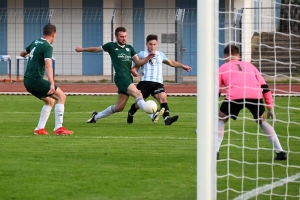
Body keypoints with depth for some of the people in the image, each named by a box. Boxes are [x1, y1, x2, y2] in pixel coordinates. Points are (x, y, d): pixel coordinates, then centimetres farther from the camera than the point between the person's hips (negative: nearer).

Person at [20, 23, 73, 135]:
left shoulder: (35, 42, 11)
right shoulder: (47, 47, -13)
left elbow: (22, 54, 29)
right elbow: (48, 65, -28)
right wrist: (52, 84, -38)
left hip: (28, 81, 9)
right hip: (36, 80, -9)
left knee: (50, 101, 20)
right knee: (61, 96, -5)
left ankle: (40, 129, 11)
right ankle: (58, 128, -10)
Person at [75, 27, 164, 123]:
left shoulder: (129, 48, 16)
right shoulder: (111, 46, 3)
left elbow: (139, 62, 13)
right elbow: (96, 49, 18)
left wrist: (148, 57, -5)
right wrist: (82, 49, 28)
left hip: (128, 78, 7)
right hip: (121, 78, -6)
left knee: (118, 107, 10)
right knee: (138, 94, -28)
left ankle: (96, 116, 29)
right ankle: (152, 115, -43)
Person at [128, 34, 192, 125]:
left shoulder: (160, 55, 22)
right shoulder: (142, 54, 10)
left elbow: (171, 62, 36)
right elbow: (136, 66, 7)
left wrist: (183, 66, 32)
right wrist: (134, 71, -16)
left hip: (158, 82, 2)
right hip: (145, 82, -2)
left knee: (163, 97, -24)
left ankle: (167, 118, -38)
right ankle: (130, 113, 30)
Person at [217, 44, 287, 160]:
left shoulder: (222, 68, 28)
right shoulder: (249, 66, 33)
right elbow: (264, 87, 27)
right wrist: (270, 108, 29)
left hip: (235, 96, -3)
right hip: (255, 95, 3)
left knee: (220, 120, 21)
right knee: (262, 121, 27)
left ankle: (215, 152, 7)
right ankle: (280, 152, 20)